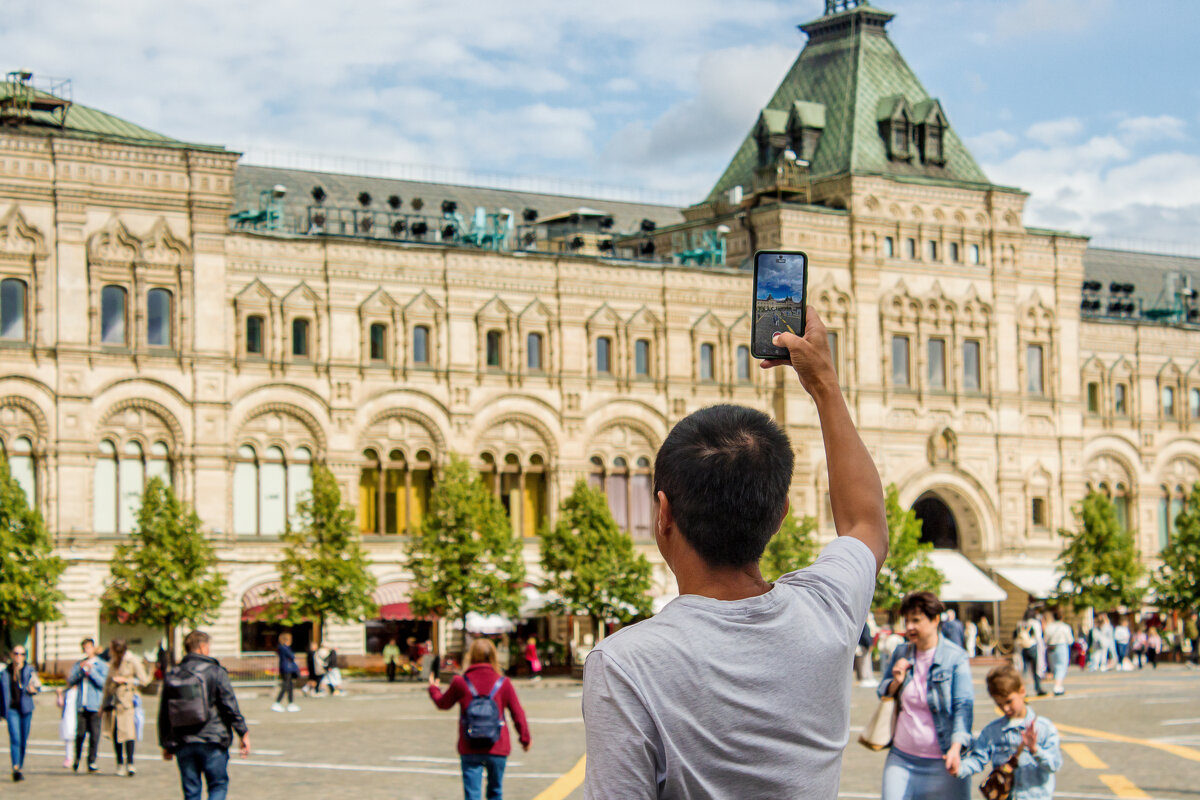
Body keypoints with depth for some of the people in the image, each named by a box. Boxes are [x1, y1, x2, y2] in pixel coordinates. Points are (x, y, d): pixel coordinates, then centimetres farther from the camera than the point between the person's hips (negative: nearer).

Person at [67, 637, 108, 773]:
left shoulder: (102, 665, 6)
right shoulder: (78, 664, 16)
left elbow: (103, 682, -6)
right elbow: (70, 681, 5)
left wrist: (91, 670, -14)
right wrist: (80, 669, -8)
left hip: (95, 705, -2)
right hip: (81, 705, 2)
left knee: (94, 734, -6)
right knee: (80, 733, 2)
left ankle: (92, 762, -1)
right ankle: (77, 759, 18)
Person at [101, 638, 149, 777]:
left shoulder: (133, 662, -4)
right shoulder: (113, 662, 16)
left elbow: (143, 680, -6)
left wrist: (125, 680, -12)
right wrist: (103, 704, 21)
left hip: (127, 700, -6)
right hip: (113, 701, 6)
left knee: (128, 731, -15)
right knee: (115, 733, 5)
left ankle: (129, 763, -15)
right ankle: (120, 763, 14)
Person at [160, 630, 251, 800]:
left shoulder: (172, 676, 9)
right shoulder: (215, 672, -4)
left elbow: (164, 714, 13)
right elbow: (230, 706, -8)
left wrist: (166, 745, 21)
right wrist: (244, 733, -3)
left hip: (183, 745, 4)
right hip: (212, 741, -4)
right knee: (218, 785, 6)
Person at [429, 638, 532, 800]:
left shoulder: (460, 683, -4)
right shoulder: (504, 683, -4)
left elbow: (443, 703, 15)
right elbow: (518, 714, 2)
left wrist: (433, 688, 36)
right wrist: (525, 738, 17)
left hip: (469, 749, 0)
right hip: (497, 749, 1)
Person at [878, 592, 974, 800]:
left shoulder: (956, 657, -5)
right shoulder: (900, 655, 9)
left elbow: (963, 706, -10)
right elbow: (882, 695, 20)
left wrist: (956, 747, -24)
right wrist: (896, 683, -4)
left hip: (941, 761, -4)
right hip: (901, 759, 4)